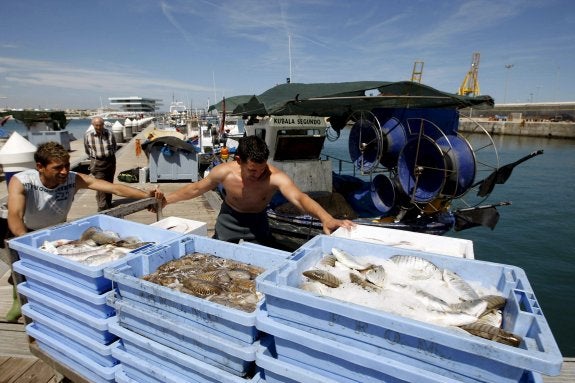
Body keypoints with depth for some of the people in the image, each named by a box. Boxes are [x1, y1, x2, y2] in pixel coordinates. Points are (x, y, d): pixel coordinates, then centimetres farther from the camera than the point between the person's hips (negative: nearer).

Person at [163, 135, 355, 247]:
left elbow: (299, 197, -51)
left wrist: (326, 218, -69)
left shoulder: (275, 177, -35)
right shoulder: (223, 172, -27)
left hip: (257, 221, -1)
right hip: (228, 220, 1)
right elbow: (196, 188, -9)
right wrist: (166, 200, -4)